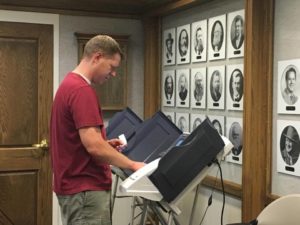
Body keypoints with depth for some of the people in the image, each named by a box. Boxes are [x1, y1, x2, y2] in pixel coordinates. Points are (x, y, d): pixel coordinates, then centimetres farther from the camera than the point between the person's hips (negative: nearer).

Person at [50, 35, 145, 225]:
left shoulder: (70, 84, 13)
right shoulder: (82, 90, -20)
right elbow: (93, 146, -27)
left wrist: (107, 144, 12)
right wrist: (132, 165, -16)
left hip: (77, 186, 11)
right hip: (85, 190, -11)